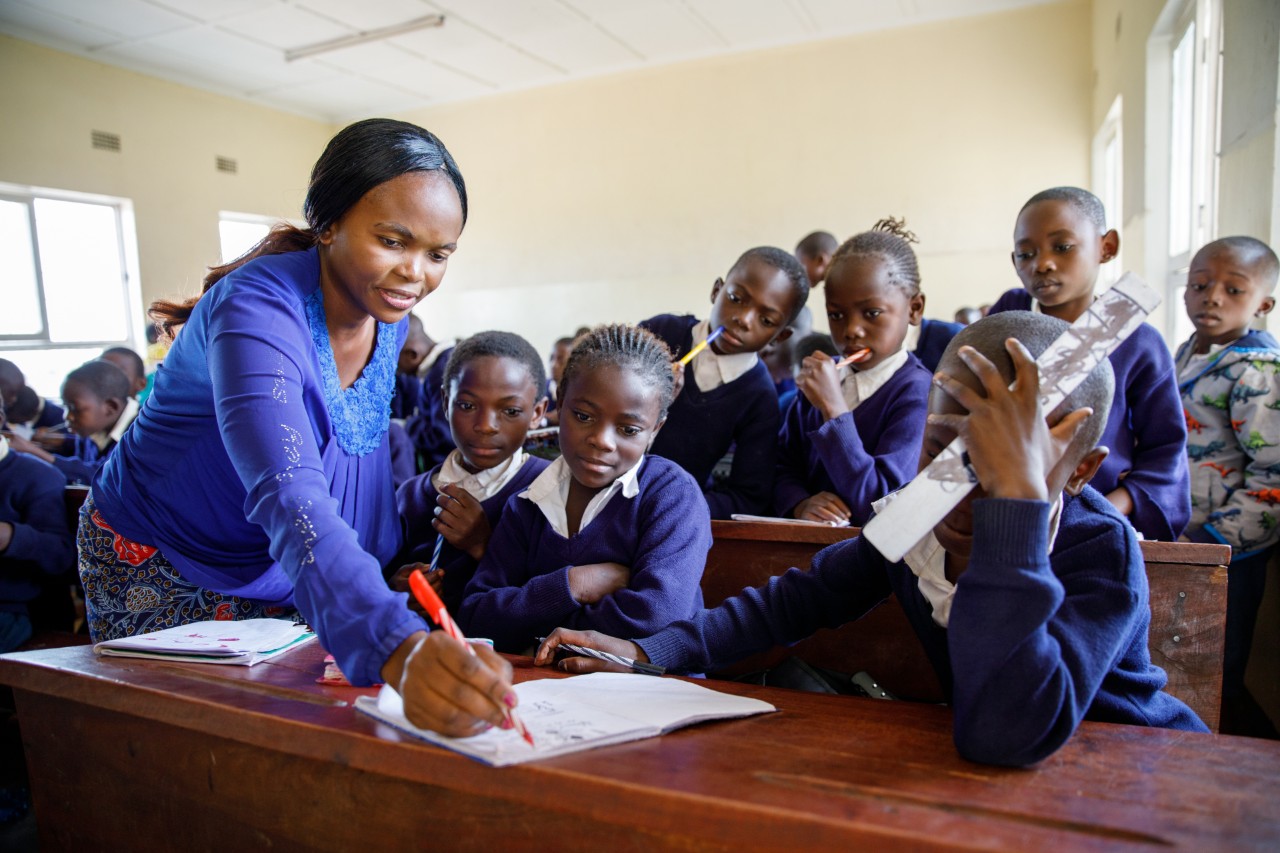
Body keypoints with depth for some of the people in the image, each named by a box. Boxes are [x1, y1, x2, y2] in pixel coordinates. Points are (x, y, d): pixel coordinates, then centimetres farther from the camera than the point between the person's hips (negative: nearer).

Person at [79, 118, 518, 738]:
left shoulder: (389, 315, -11)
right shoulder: (259, 309, -34)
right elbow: (288, 497, -50)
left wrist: (393, 568, 4)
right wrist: (398, 647, -64)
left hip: (274, 574, 6)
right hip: (157, 567, -6)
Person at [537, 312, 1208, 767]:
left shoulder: (1102, 553, -27)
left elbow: (1001, 734, -41)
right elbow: (806, 595, -3)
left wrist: (1016, 493, -44)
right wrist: (648, 653, -12)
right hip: (986, 771, 5)